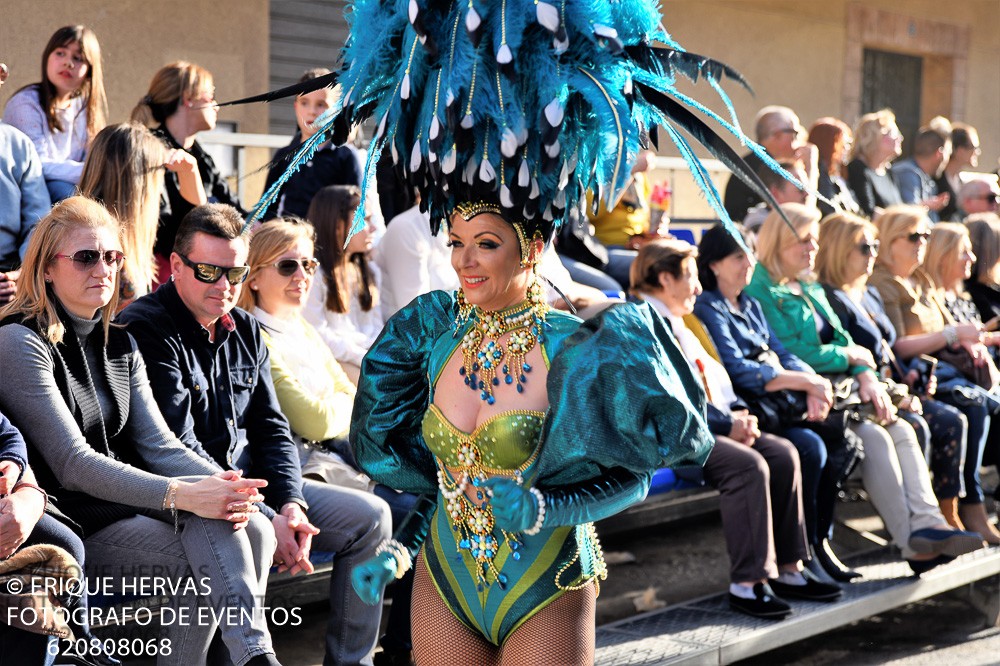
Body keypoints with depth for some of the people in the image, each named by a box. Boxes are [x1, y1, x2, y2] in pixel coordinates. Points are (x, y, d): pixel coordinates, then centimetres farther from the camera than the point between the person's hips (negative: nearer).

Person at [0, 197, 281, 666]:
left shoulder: (120, 345, 15)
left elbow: (157, 445, 6)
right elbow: (72, 464, -18)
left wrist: (225, 486, -15)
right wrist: (182, 495, -27)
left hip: (124, 501, 7)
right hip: (71, 523, -7)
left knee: (255, 531, -17)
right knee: (210, 561, -27)